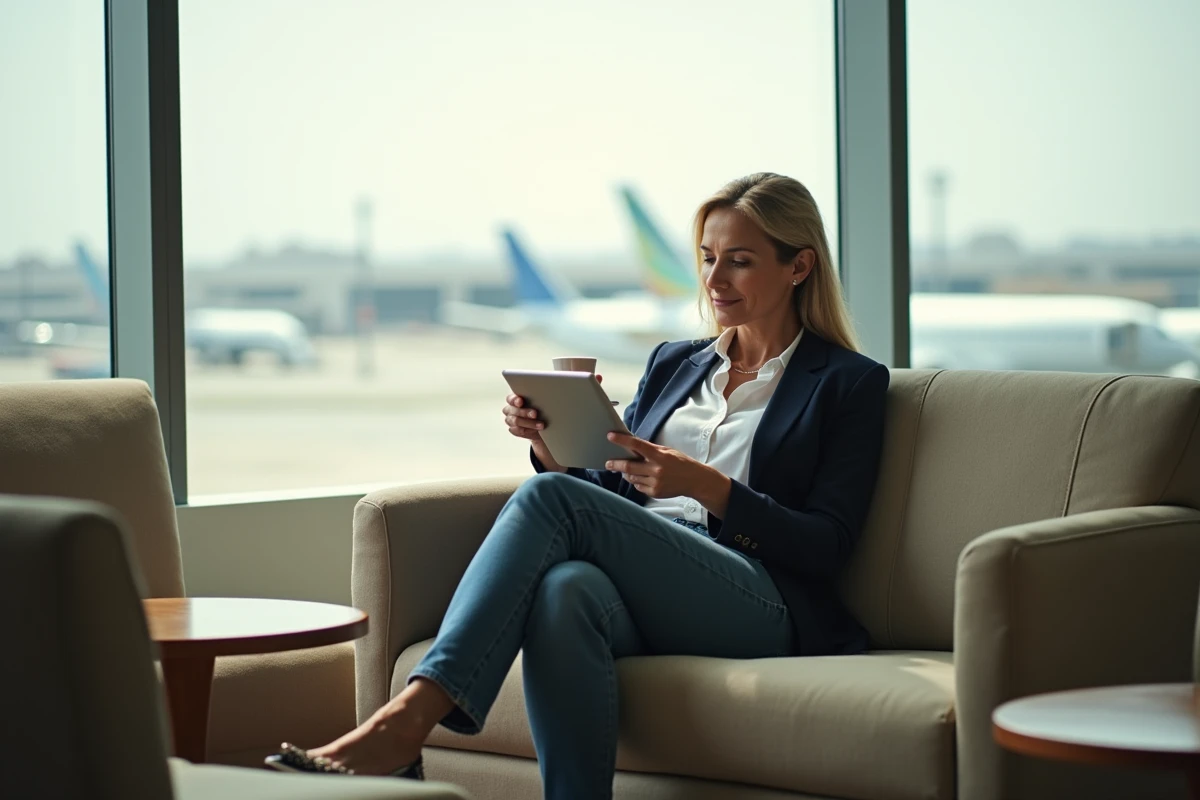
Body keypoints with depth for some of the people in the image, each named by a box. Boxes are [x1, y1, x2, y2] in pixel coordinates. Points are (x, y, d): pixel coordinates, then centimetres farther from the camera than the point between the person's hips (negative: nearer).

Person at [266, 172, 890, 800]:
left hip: (763, 606, -4)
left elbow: (828, 545, 0)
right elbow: (613, 496, 25)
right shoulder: (673, 364, 28)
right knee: (565, 589, -37)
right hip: (644, 591, 4)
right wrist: (552, 449, 4)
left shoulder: (850, 383, 11)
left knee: (550, 497, -29)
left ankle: (408, 721, -41)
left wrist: (707, 486, -14)